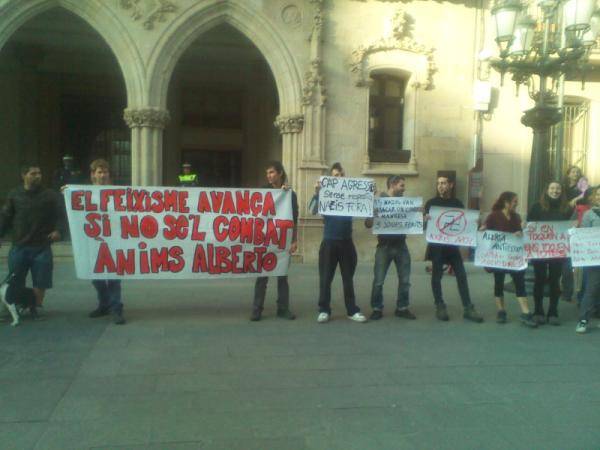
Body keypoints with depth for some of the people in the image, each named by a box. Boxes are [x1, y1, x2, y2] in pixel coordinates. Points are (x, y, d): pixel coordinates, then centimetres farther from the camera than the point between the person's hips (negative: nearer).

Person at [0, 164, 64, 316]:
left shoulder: (50, 195, 1)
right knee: (15, 282, 7)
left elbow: (59, 215, -2)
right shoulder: (14, 195, 7)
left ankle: (35, 308, 17)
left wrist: (58, 230, -19)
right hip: (18, 247, 2)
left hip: (42, 247, -1)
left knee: (40, 281, 2)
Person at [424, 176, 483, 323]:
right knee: (437, 276, 2)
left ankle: (468, 308, 7)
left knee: (461, 275, 1)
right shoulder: (431, 203, 2)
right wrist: (426, 218, -27)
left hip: (453, 244, 3)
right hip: (436, 244, -2)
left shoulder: (457, 203, 10)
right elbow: (426, 222, -5)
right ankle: (440, 307, 12)